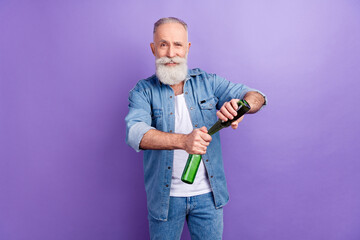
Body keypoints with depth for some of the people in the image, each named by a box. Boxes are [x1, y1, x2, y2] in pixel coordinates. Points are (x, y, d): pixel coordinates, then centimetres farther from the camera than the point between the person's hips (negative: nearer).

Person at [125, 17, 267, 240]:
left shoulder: (208, 82, -1)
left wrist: (241, 105, -30)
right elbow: (135, 133, -24)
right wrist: (183, 141, -40)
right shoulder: (143, 91, -6)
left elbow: (257, 96, -6)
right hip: (165, 196, -1)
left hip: (207, 194, 2)